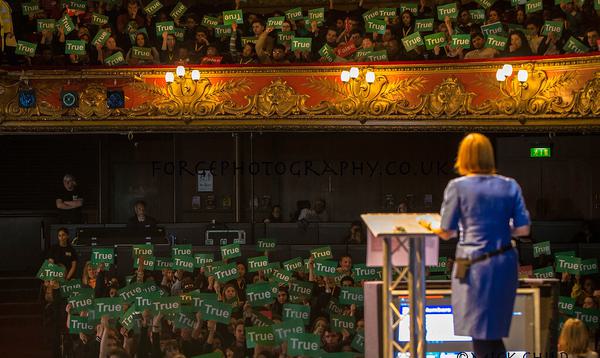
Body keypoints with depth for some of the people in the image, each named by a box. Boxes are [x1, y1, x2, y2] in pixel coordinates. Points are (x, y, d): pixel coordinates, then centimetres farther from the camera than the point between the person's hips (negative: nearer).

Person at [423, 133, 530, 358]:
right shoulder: (510, 186, 4)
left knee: (480, 333, 3)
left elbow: (447, 233, -2)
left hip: (474, 265, -4)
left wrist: (430, 227, 19)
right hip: (505, 263, 4)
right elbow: (523, 229, 2)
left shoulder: (457, 187, -6)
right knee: (495, 333, 17)